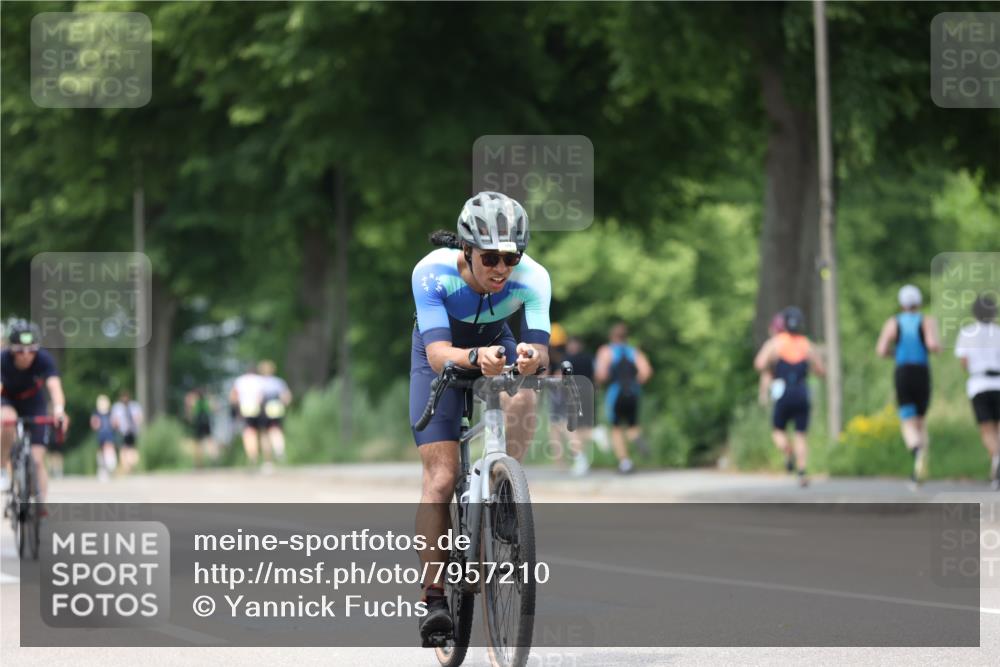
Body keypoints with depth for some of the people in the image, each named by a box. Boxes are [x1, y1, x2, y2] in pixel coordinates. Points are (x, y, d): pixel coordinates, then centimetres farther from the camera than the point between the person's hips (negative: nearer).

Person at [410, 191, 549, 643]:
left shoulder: (532, 278, -29)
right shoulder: (432, 273, -33)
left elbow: (540, 349, -36)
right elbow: (438, 353, -41)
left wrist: (531, 357, -59)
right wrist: (476, 357, -61)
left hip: (497, 346, 2)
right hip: (444, 356, -2)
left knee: (522, 401, -34)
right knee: (441, 477, -13)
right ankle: (434, 596, -5)